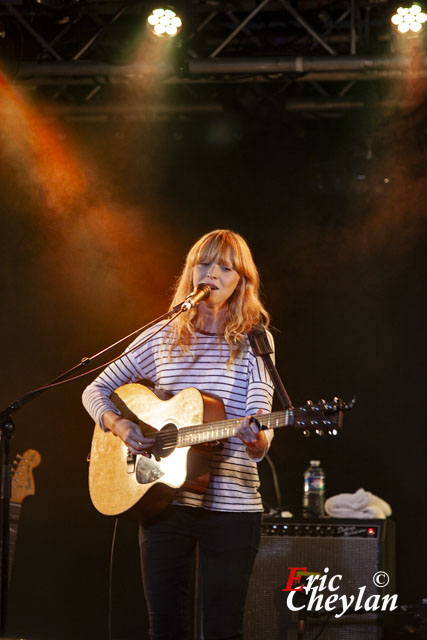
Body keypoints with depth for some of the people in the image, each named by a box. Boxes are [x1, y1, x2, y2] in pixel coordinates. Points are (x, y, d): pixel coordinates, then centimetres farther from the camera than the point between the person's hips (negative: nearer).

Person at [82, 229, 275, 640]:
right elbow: (96, 390, 14)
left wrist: (254, 437, -34)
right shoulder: (162, 339, 8)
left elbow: (260, 440, -10)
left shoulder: (254, 342, 0)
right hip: (163, 502, 3)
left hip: (230, 507, -3)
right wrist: (119, 426, -6)